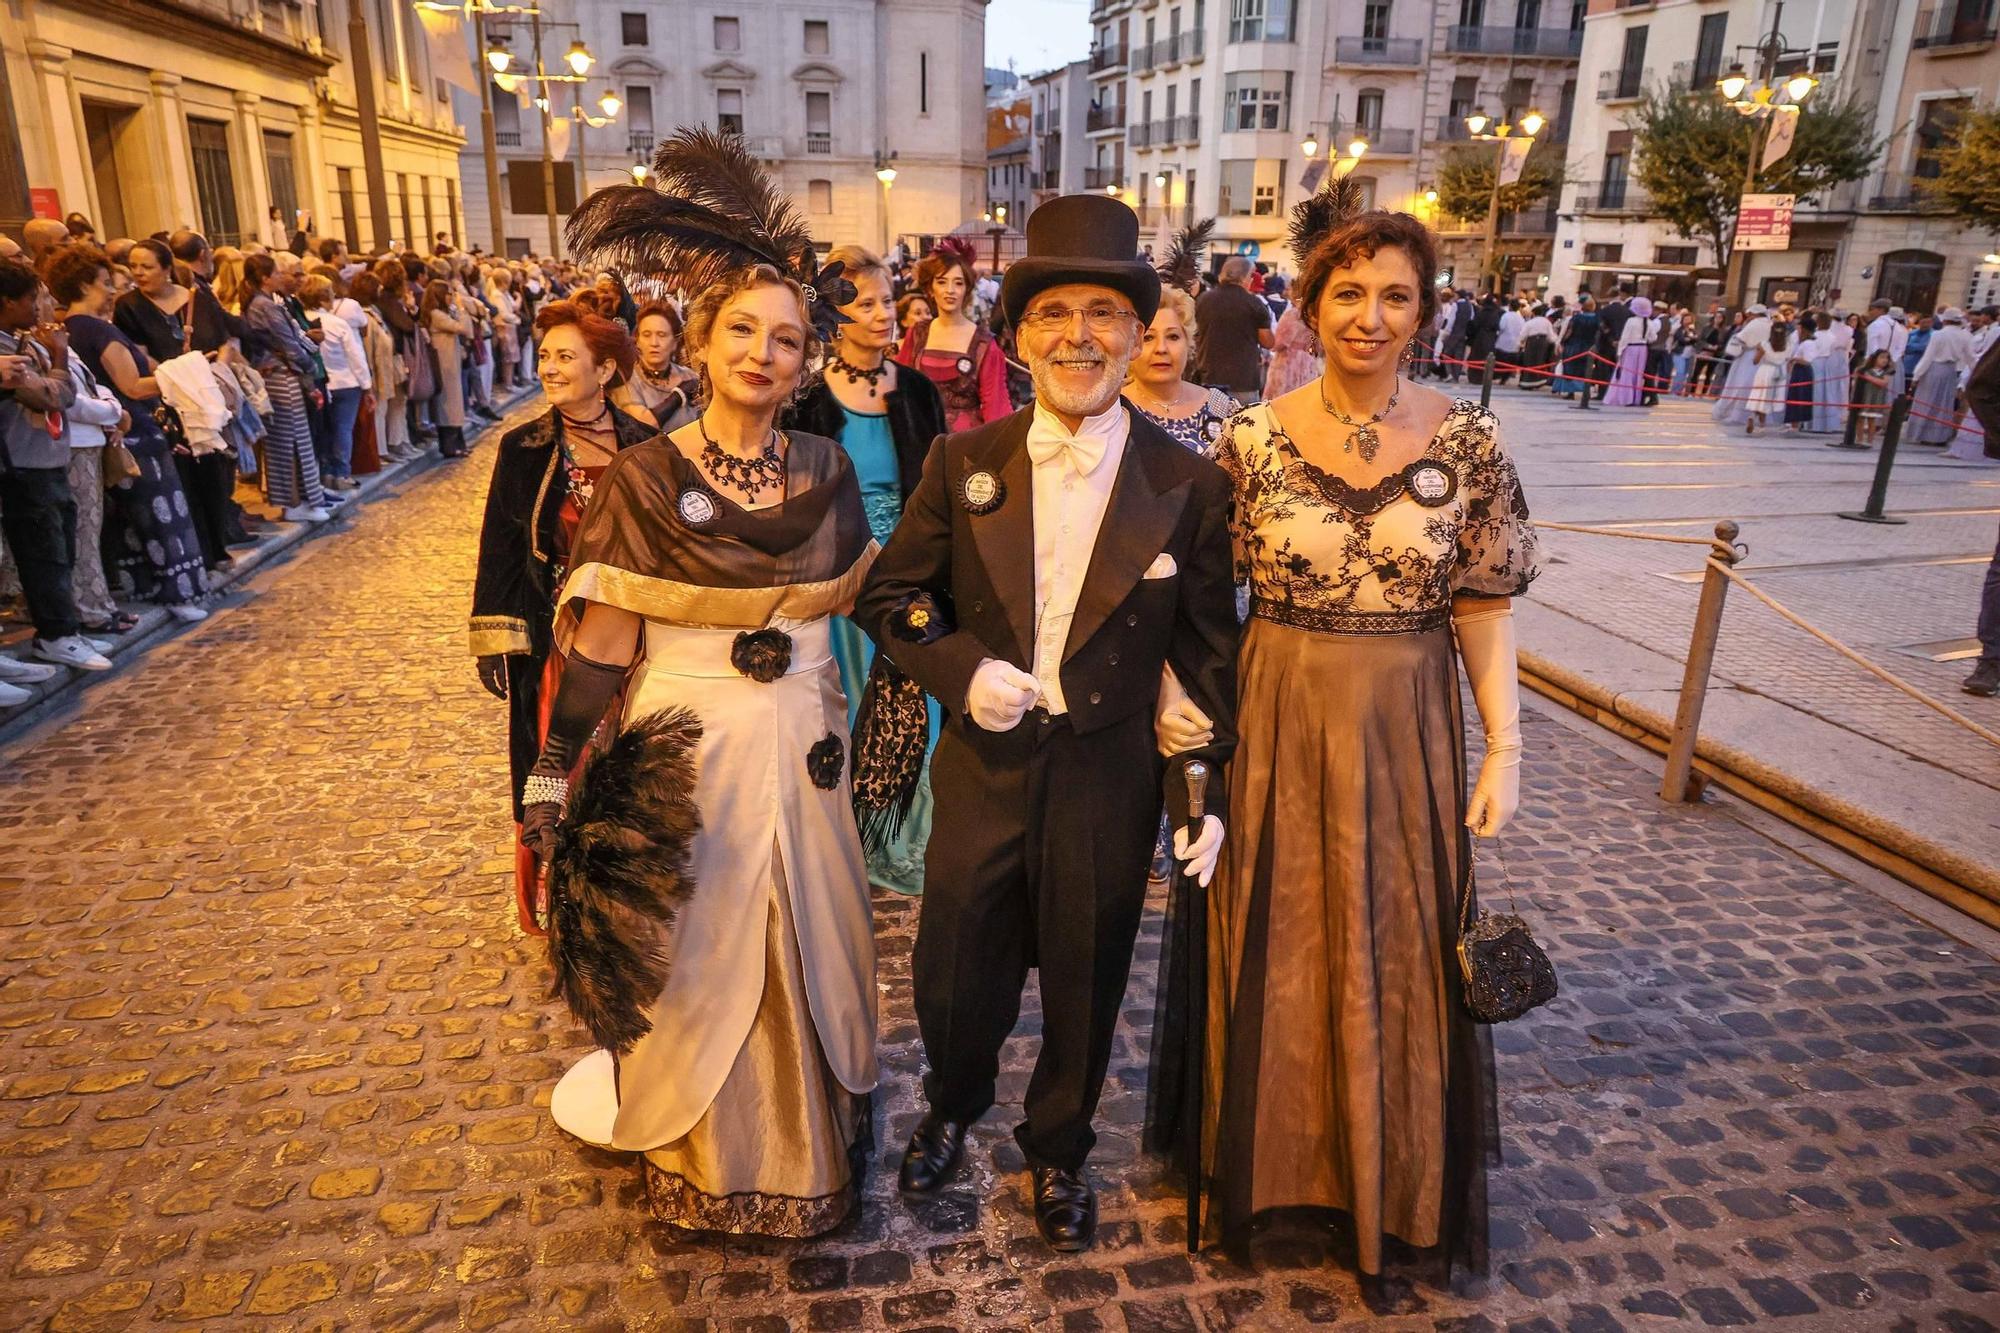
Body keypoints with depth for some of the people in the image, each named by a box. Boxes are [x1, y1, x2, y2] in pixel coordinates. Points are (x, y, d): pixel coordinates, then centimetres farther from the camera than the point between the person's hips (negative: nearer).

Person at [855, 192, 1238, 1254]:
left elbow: (1207, 650, -1)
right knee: (953, 976, 16)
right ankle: (951, 1109, 50)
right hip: (983, 767, 1)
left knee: (1084, 988, 17)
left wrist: (1208, 787, -5)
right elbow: (888, 596, 2)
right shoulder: (963, 463, -5)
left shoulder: (1188, 485, -7)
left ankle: (1058, 1149, 46)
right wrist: (961, 669, -15)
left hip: (1111, 781, 0)